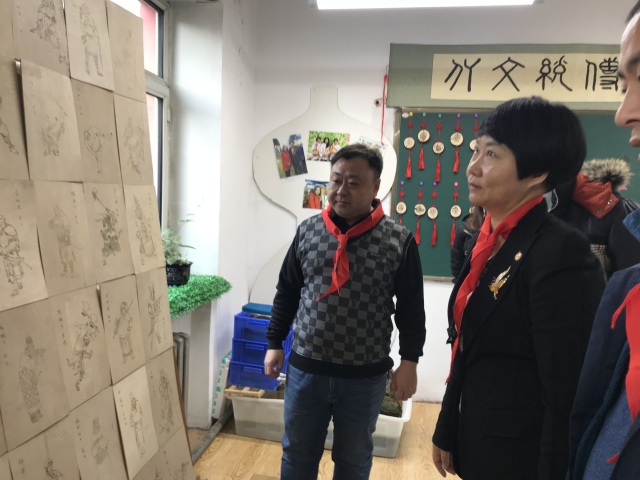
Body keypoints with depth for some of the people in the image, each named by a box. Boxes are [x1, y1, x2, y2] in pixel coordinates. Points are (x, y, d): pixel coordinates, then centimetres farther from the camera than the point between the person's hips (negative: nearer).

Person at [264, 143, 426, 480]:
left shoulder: (399, 240, -8)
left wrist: (409, 361, -2)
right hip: (305, 369, 2)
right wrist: (275, 343, 8)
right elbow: (286, 293, 7)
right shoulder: (307, 231, -1)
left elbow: (411, 308, -2)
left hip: (366, 376, -2)